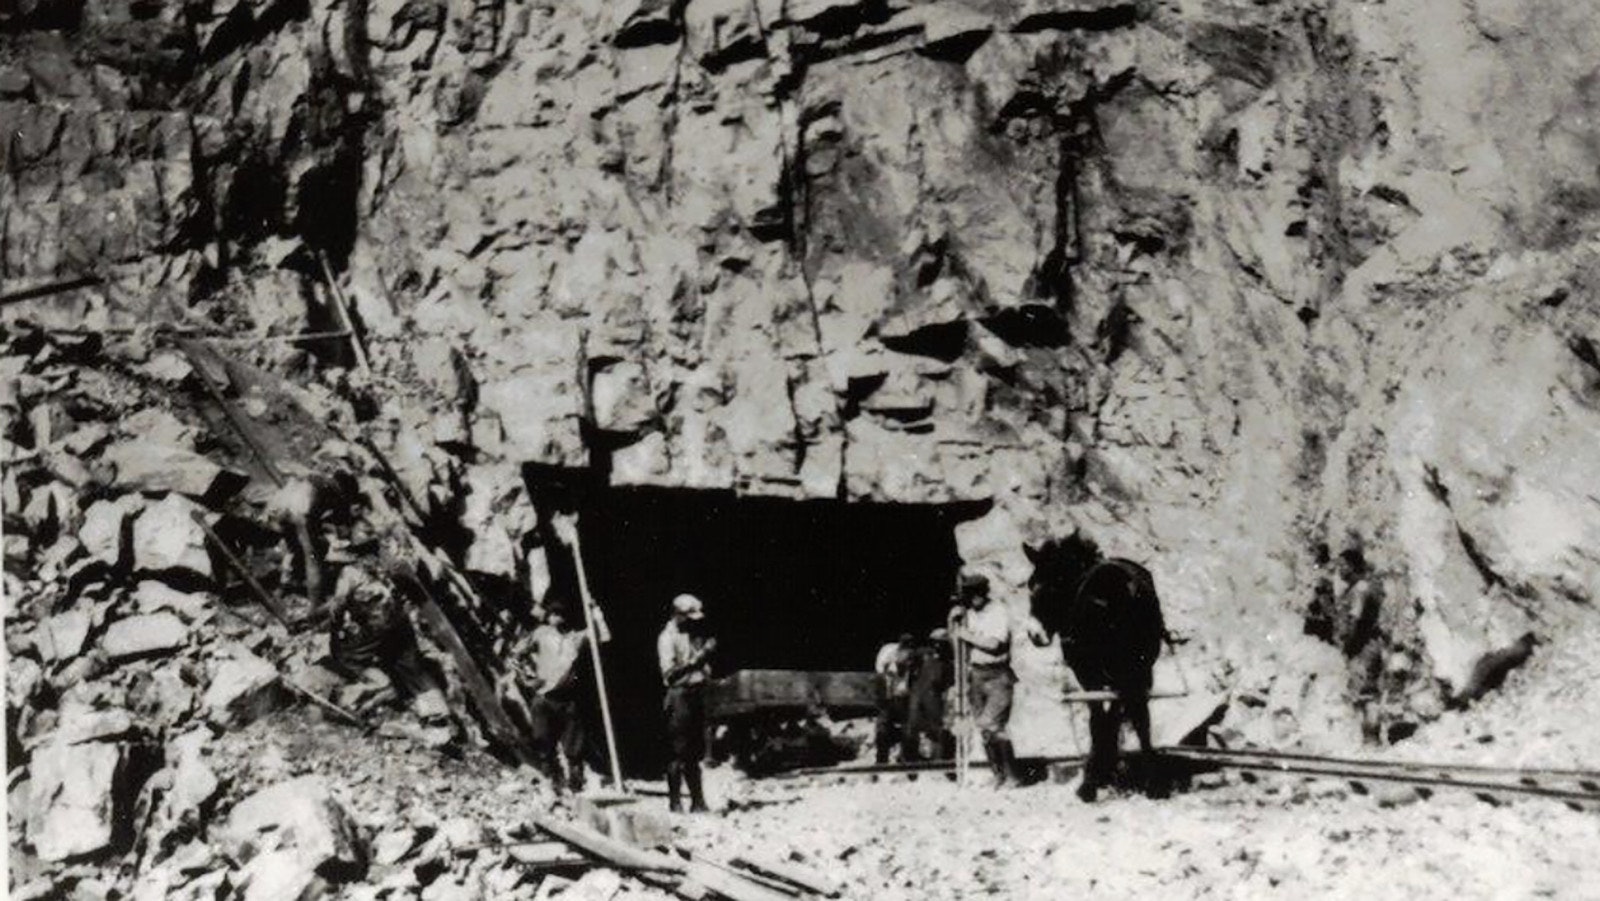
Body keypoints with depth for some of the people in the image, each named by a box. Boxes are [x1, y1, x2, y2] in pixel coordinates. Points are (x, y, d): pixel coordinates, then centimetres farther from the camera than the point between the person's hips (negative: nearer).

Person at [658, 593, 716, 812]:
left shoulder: (696, 633, 14)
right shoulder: (668, 638, -7)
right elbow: (669, 673, -17)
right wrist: (695, 660, -23)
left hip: (697, 694, 7)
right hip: (679, 695, -7)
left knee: (696, 750, 10)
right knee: (679, 751, -6)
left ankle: (698, 800, 14)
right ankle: (675, 801, -2)